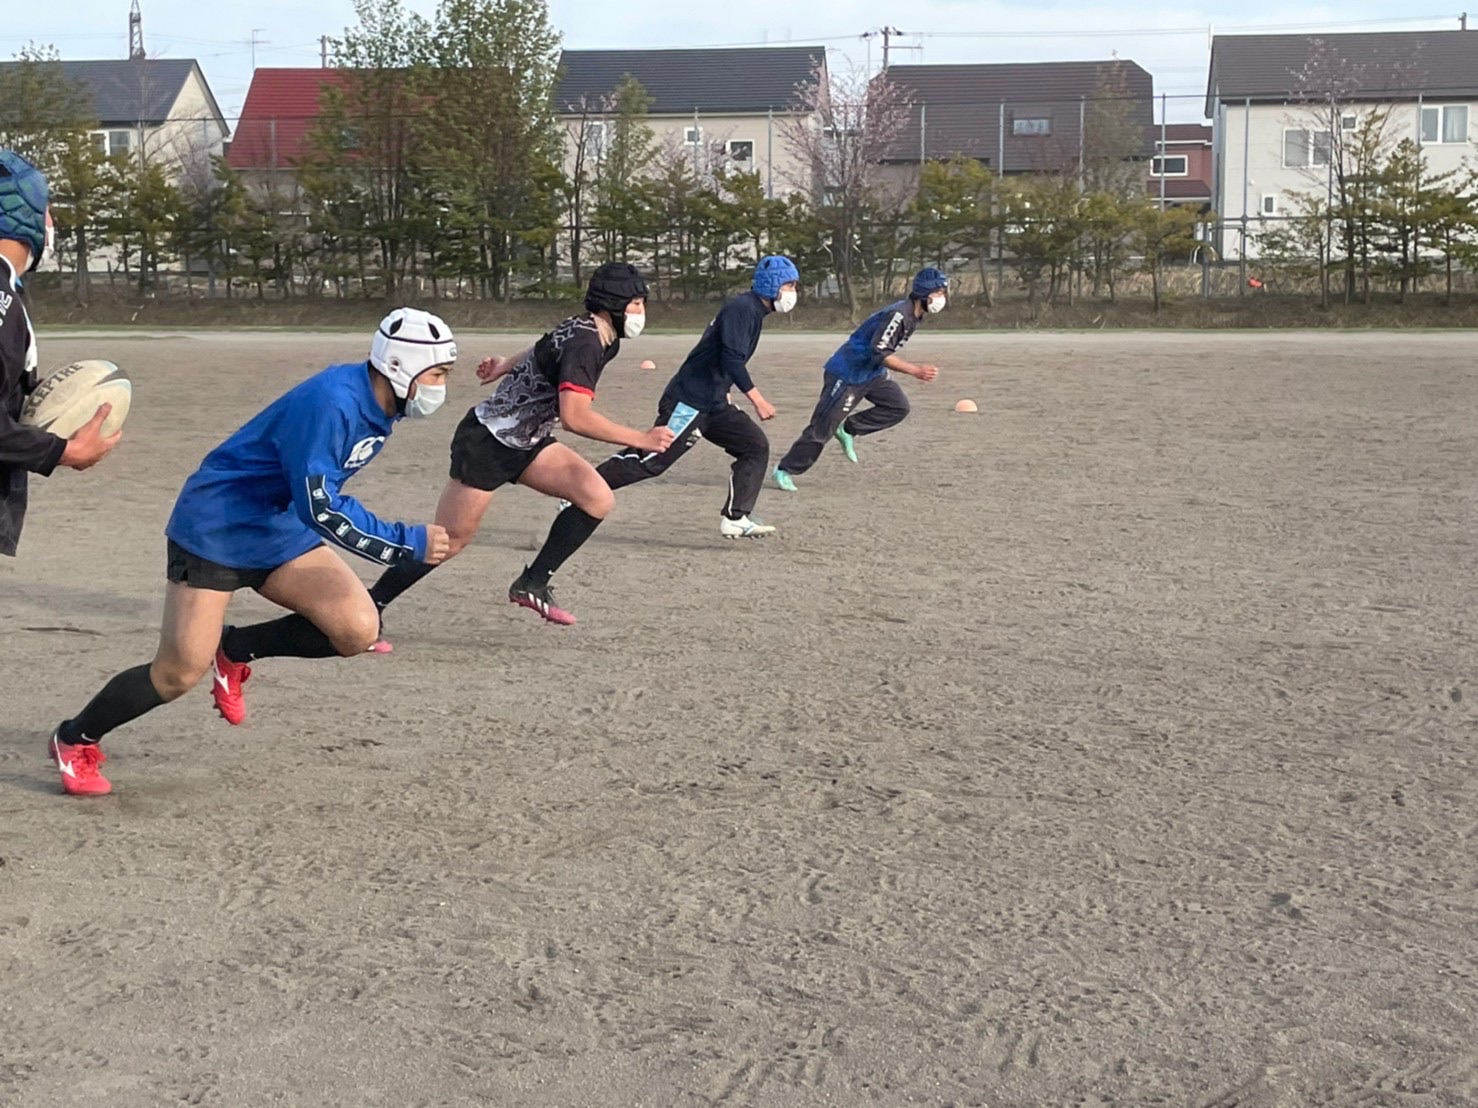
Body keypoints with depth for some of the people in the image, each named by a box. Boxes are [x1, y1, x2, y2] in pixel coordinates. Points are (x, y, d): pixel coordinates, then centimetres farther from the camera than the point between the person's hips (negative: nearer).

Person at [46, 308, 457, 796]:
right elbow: (320, 509, -33)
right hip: (216, 530, -8)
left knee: (359, 630, -11)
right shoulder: (331, 403, -29)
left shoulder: (381, 406, -1)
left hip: (281, 533, 8)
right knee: (181, 673, -7)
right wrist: (408, 544, -31)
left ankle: (236, 651, 11)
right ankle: (74, 742, 17)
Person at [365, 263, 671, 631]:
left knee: (598, 499, -7)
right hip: (486, 444, -9)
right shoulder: (585, 344, -26)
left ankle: (533, 584, 0)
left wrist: (508, 365, 33)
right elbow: (574, 416, -37)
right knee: (448, 541, -5)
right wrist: (641, 440, -33)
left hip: (525, 442, 9)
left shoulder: (591, 333, 3)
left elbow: (548, 350, 23)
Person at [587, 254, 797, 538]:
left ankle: (735, 519, 0)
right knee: (651, 459, -9)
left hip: (713, 404, 10)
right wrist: (757, 399, -26)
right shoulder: (742, 308, -15)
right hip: (689, 400, -10)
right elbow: (731, 359, -26)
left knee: (756, 446, 3)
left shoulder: (753, 311, 15)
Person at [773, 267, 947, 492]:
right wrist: (916, 371, -36)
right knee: (824, 425, -5)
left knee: (899, 406, -4)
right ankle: (785, 470, 6)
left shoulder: (915, 315, 3)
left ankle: (849, 430, 7)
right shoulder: (897, 314, -26)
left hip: (873, 373, 9)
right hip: (847, 373, -9)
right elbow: (880, 354, -32)